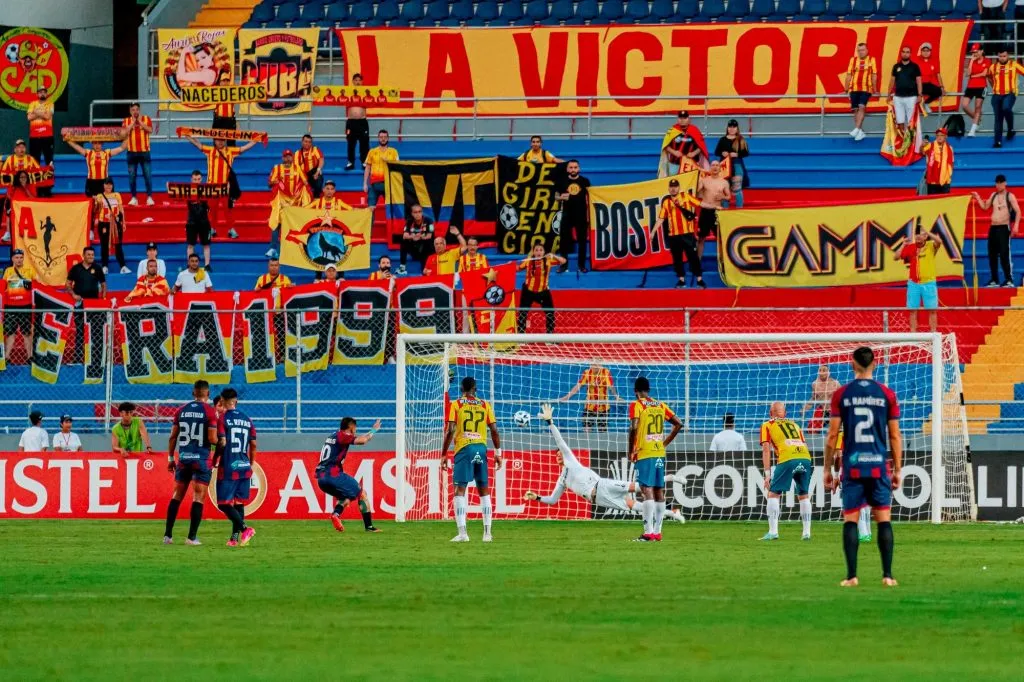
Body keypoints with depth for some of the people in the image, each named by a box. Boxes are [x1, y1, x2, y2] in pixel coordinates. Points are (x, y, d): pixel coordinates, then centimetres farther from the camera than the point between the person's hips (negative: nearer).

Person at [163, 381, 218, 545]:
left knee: (177, 495, 11)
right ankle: (192, 537, -4)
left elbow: (173, 437, 7)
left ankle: (168, 535, 9)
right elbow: (212, 438, -12)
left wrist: (170, 458, 15)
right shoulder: (210, 411, -7)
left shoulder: (181, 411, 6)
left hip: (183, 458, 4)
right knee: (198, 498, 0)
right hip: (202, 459, -4)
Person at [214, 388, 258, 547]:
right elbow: (253, 445, 11)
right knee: (239, 503, 11)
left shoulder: (223, 419, -6)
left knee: (224, 503, -3)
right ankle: (235, 537, 7)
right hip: (244, 468, 6)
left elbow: (222, 442, -12)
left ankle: (244, 528, -19)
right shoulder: (247, 420, 10)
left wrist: (214, 461, 3)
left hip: (228, 468, -6)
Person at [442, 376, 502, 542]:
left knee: (460, 490, -4)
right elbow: (494, 430, 6)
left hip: (464, 449, -3)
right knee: (484, 490, 12)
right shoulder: (485, 405, 9)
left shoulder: (455, 405, 1)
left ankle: (462, 533, -15)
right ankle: (487, 533, 11)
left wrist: (444, 455, -2)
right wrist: (498, 453, 13)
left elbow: (450, 431, -6)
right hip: (481, 448, 3)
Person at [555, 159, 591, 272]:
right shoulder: (563, 181, 4)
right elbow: (557, 196, 11)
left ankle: (581, 265, 10)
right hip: (567, 214, 1)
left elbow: (589, 197, 6)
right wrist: (561, 197, -14)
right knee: (564, 239, 0)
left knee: (582, 240, 3)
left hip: (581, 215, -1)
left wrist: (589, 215, 1)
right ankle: (564, 265, 6)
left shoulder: (584, 181, 2)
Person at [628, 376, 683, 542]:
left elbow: (634, 428, -18)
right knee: (659, 491, 10)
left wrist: (631, 451, -7)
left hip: (644, 454, -6)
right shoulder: (661, 405, 11)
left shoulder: (637, 405, -6)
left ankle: (649, 533, -18)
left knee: (647, 491, -11)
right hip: (660, 453, 6)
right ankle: (657, 532, 13)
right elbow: (678, 424, 12)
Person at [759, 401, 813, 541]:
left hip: (787, 459, -4)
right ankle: (806, 532, 16)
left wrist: (767, 474, 5)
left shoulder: (767, 426, 18)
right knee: (804, 495, 18)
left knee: (773, 494, 5)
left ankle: (773, 531, -2)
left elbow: (766, 450, 8)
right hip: (806, 458, 4)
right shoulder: (794, 425, 30)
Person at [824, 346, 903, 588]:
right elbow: (895, 436, 4)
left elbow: (832, 435, 0)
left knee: (850, 520, 3)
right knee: (884, 520, 4)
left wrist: (827, 469, 8)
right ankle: (887, 575, 0)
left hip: (852, 467, 0)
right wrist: (897, 470, 11)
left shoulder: (841, 395, 1)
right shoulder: (887, 394, 2)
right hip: (879, 466, 0)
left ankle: (852, 576, -3)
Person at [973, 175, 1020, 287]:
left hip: (1004, 228, -7)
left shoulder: (1010, 196, -3)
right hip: (993, 228, 7)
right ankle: (994, 280, 12)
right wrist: (978, 198, 7)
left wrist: (1016, 225, -18)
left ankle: (1009, 279, -14)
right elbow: (985, 207, 17)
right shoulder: (993, 195, 14)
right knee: (992, 254, 6)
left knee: (1004, 254, -14)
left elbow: (1018, 211, -8)